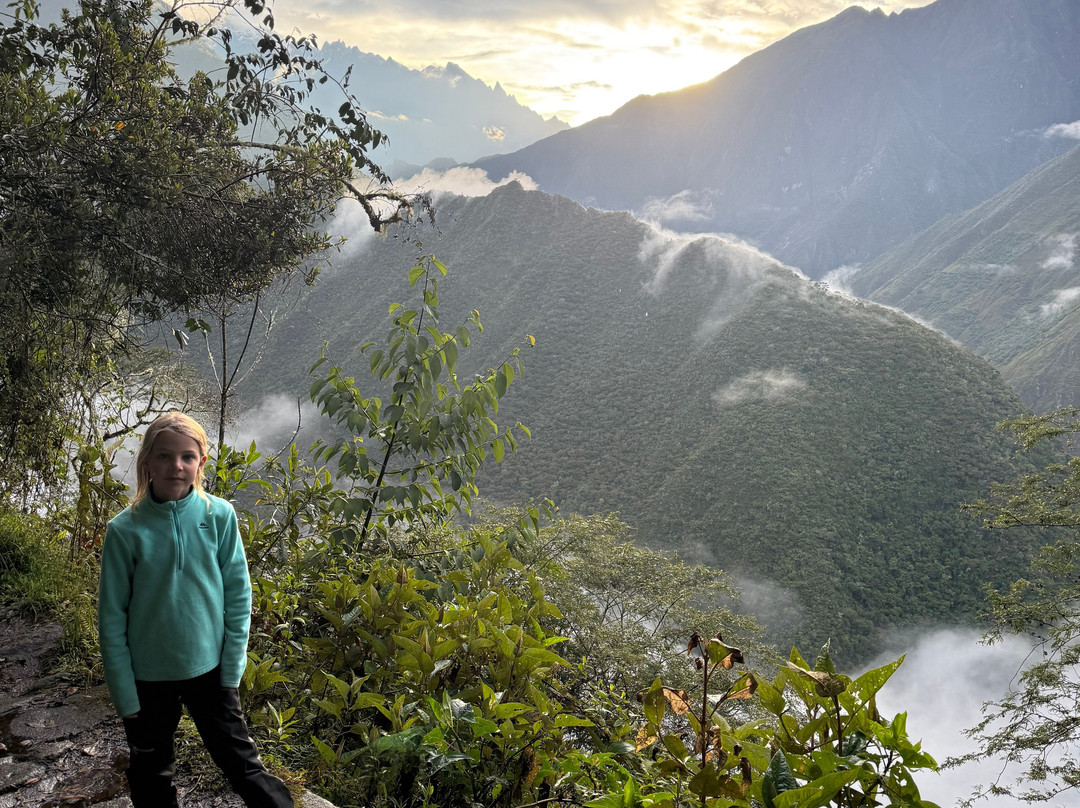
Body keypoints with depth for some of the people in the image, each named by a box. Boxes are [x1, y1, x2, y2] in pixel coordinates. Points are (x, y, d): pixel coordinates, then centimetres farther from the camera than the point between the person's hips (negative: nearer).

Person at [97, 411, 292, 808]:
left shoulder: (219, 516, -10)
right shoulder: (125, 530, -12)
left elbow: (238, 595, -2)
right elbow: (112, 618, -7)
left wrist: (231, 670, -4)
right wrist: (125, 695, -7)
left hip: (210, 669, 0)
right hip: (149, 677, 0)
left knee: (241, 761, 8)